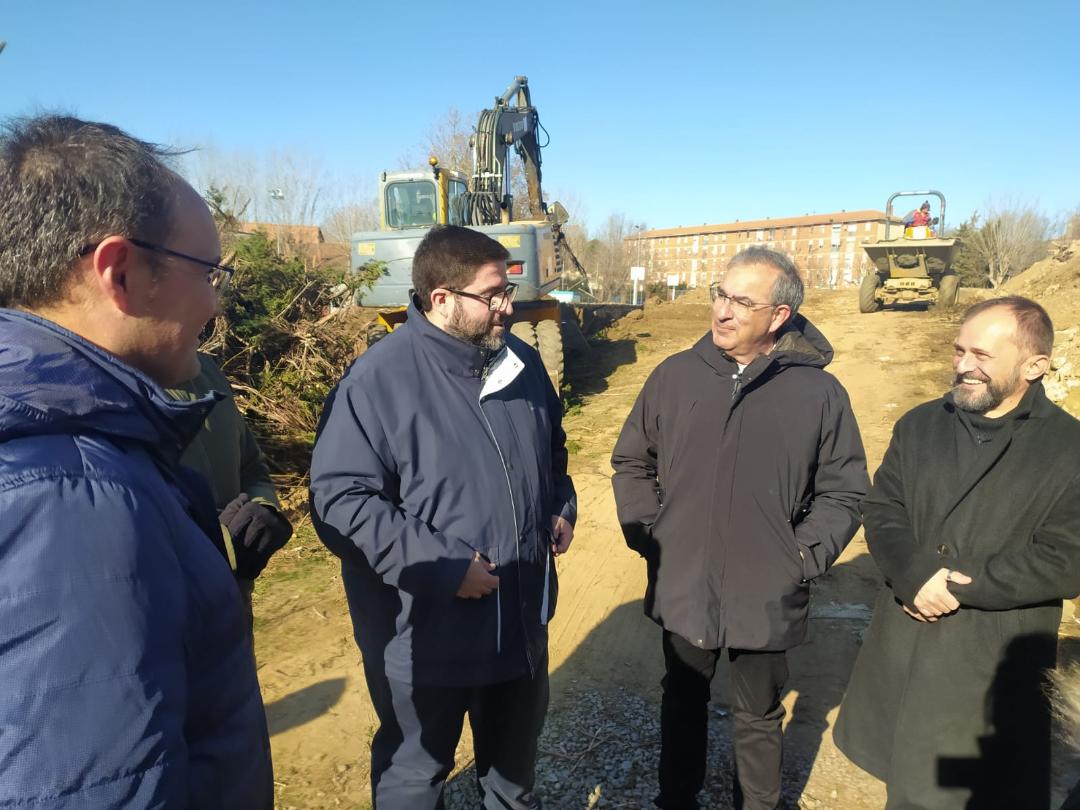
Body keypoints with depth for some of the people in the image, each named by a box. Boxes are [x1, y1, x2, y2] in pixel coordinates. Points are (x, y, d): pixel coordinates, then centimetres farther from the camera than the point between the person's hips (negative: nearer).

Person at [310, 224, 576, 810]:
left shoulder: (522, 362, 1)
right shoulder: (380, 379, -21)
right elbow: (339, 498, -23)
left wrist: (561, 508, 2)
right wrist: (438, 565, -26)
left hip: (522, 618, 6)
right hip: (423, 632, -5)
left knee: (515, 753, 30)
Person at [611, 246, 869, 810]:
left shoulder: (819, 392, -10)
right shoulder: (675, 376, -6)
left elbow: (845, 491, -1)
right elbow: (631, 461, 5)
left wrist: (802, 559, -9)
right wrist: (647, 534, -3)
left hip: (766, 600, -1)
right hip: (681, 590, 2)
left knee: (759, 718, 21)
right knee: (683, 704, 24)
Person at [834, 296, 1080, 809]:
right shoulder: (918, 425, 5)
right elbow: (880, 510, 1)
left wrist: (958, 587, -17)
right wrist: (916, 578, -17)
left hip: (993, 661, -3)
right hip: (903, 645, 4)